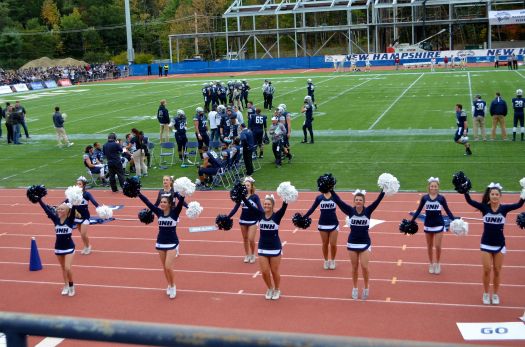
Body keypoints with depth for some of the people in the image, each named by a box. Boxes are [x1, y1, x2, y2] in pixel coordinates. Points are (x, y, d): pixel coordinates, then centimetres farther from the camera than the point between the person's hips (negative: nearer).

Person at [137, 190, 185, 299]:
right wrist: (138, 193, -14)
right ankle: (169, 285, 31)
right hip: (160, 242, 4)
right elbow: (147, 202, -8)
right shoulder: (159, 212, -4)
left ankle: (173, 286, 12)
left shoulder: (174, 212, -12)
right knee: (164, 267, 12)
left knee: (168, 267, -10)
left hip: (172, 243, -4)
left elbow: (180, 202, -27)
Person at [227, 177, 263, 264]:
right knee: (245, 239, 13)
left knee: (251, 239, -7)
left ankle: (253, 255, 16)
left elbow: (260, 209, -13)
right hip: (243, 220, 3)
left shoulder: (255, 197, -11)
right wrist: (227, 218, -4)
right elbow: (235, 209, 1)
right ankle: (247, 255, 28)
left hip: (253, 221, -3)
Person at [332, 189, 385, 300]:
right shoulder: (350, 211, -6)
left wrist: (383, 190, -30)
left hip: (365, 243, -1)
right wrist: (331, 190, -21)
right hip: (352, 243, 1)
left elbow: (378, 200, -18)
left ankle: (366, 288, 16)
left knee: (364, 267, -6)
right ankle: (355, 288, 26)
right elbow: (338, 201, -13)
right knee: (354, 267, 10)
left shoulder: (368, 211, -8)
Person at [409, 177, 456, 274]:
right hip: (428, 224, 2)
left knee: (437, 246, -2)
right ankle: (431, 264, 28)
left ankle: (437, 264, 20)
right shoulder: (424, 198, -5)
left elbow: (447, 211, -2)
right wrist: (411, 221, -4)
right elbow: (418, 210, 2)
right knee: (429, 246, 12)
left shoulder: (441, 198, -8)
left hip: (439, 224, -2)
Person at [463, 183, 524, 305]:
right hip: (486, 244, -1)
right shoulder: (484, 207, -7)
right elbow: (470, 201, -18)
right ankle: (486, 294, 18)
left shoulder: (504, 208, -6)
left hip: (499, 245, 1)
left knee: (497, 271, 8)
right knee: (487, 270, -1)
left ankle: (495, 294, 25)